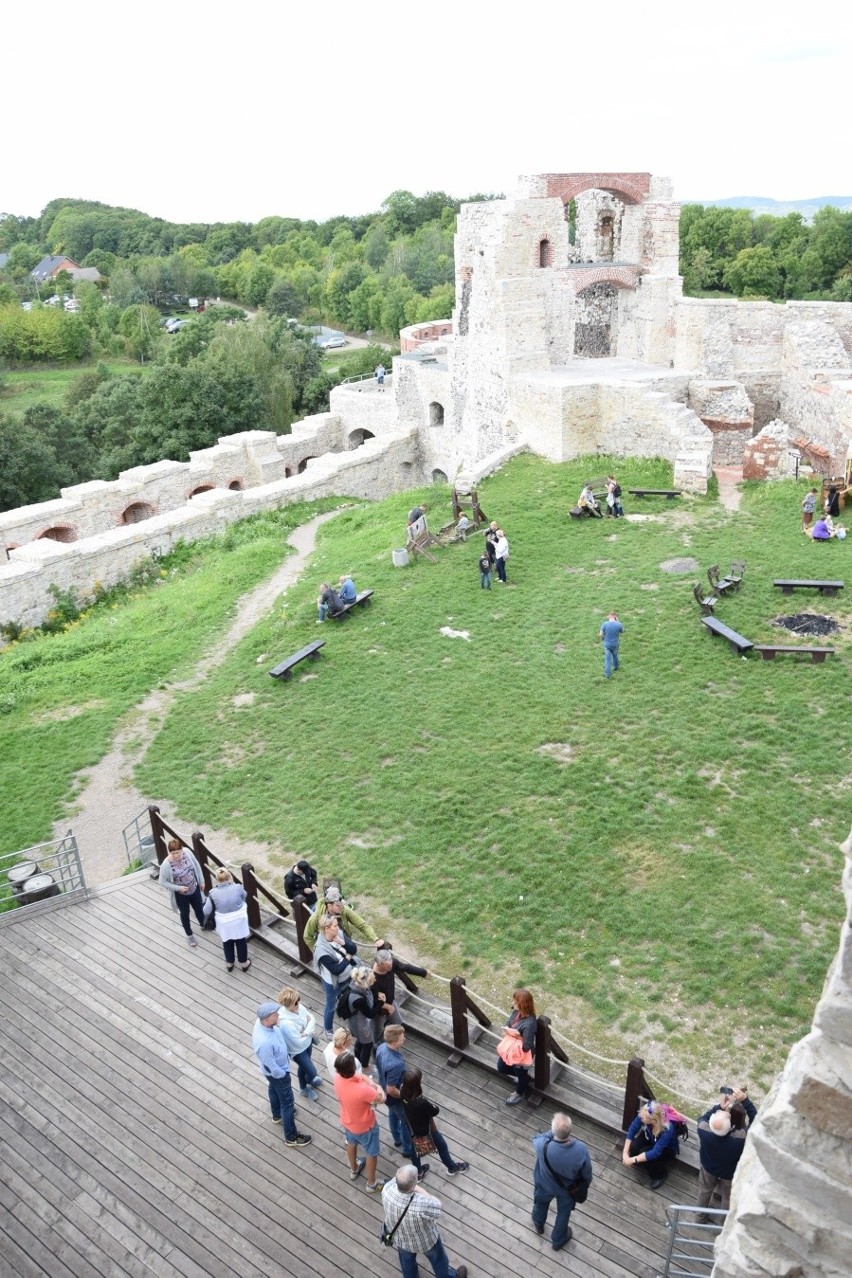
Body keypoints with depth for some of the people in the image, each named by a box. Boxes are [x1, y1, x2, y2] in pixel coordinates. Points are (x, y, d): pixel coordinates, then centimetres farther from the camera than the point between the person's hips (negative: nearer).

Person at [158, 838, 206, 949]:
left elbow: (196, 866, -3)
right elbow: (162, 882, -18)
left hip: (194, 889, 3)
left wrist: (201, 880, 5)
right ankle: (189, 936, 45)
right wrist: (178, 888, -26)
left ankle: (203, 925, 56)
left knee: (199, 909, 24)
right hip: (180, 894, -3)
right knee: (185, 914, 19)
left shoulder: (187, 852, -21)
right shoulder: (166, 865, -31)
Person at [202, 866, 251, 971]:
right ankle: (244, 963, 40)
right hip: (239, 920, 0)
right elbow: (244, 896, 1)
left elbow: (206, 911, -13)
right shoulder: (238, 888, -22)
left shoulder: (213, 893, -22)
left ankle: (229, 964, 45)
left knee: (227, 943, 26)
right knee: (241, 942, 23)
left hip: (224, 923, 0)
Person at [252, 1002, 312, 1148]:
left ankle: (277, 1115, 60)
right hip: (277, 1073, -8)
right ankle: (291, 1137, 32)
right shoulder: (264, 1043, -46)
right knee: (287, 1103, 12)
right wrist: (283, 1075, -11)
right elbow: (271, 1066, -31)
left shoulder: (261, 1022, -22)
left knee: (274, 1090, 33)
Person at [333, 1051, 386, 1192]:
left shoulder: (337, 1078, -27)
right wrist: (377, 1087, -7)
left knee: (351, 1143, 35)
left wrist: (371, 1083, -23)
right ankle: (371, 1184, 46)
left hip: (347, 1121, 5)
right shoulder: (363, 1090, -45)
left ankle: (354, 1170, 61)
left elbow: (359, 1076, -9)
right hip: (365, 1127, -5)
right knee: (371, 1153, 23)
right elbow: (381, 1098, -25)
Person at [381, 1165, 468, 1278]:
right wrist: (418, 1189, -25)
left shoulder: (387, 1190, -36)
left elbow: (396, 1180, -11)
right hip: (424, 1240, -3)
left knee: (406, 1259, 36)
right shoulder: (421, 1206, -48)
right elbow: (436, 1205, -25)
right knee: (437, 1258, 31)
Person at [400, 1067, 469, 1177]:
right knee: (442, 1146, 24)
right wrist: (431, 1106, -6)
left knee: (415, 1149, 31)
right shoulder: (421, 1102, -45)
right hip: (426, 1130, -5)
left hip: (412, 1128, 5)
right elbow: (436, 1111, -26)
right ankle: (452, 1167, 50)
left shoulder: (403, 1094, -27)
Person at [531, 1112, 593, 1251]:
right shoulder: (581, 1150, -38)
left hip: (545, 1185, 0)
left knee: (541, 1203, 35)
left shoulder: (543, 1146, -43)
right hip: (568, 1188, 0)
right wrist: (586, 1184, 6)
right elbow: (587, 1173, -15)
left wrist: (552, 1132, -20)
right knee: (564, 1213, 32)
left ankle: (539, 1224, 64)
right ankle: (558, 1240, 57)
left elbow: (535, 1139, -15)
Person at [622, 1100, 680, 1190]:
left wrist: (633, 1160, -36)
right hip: (649, 1138, 4)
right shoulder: (643, 1114, -30)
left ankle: (661, 1174, 4)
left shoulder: (667, 1129, -41)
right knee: (633, 1147, -23)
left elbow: (655, 1153, -39)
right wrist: (625, 1153, -24)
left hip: (667, 1149, -4)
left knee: (646, 1160, -27)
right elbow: (632, 1130, -19)